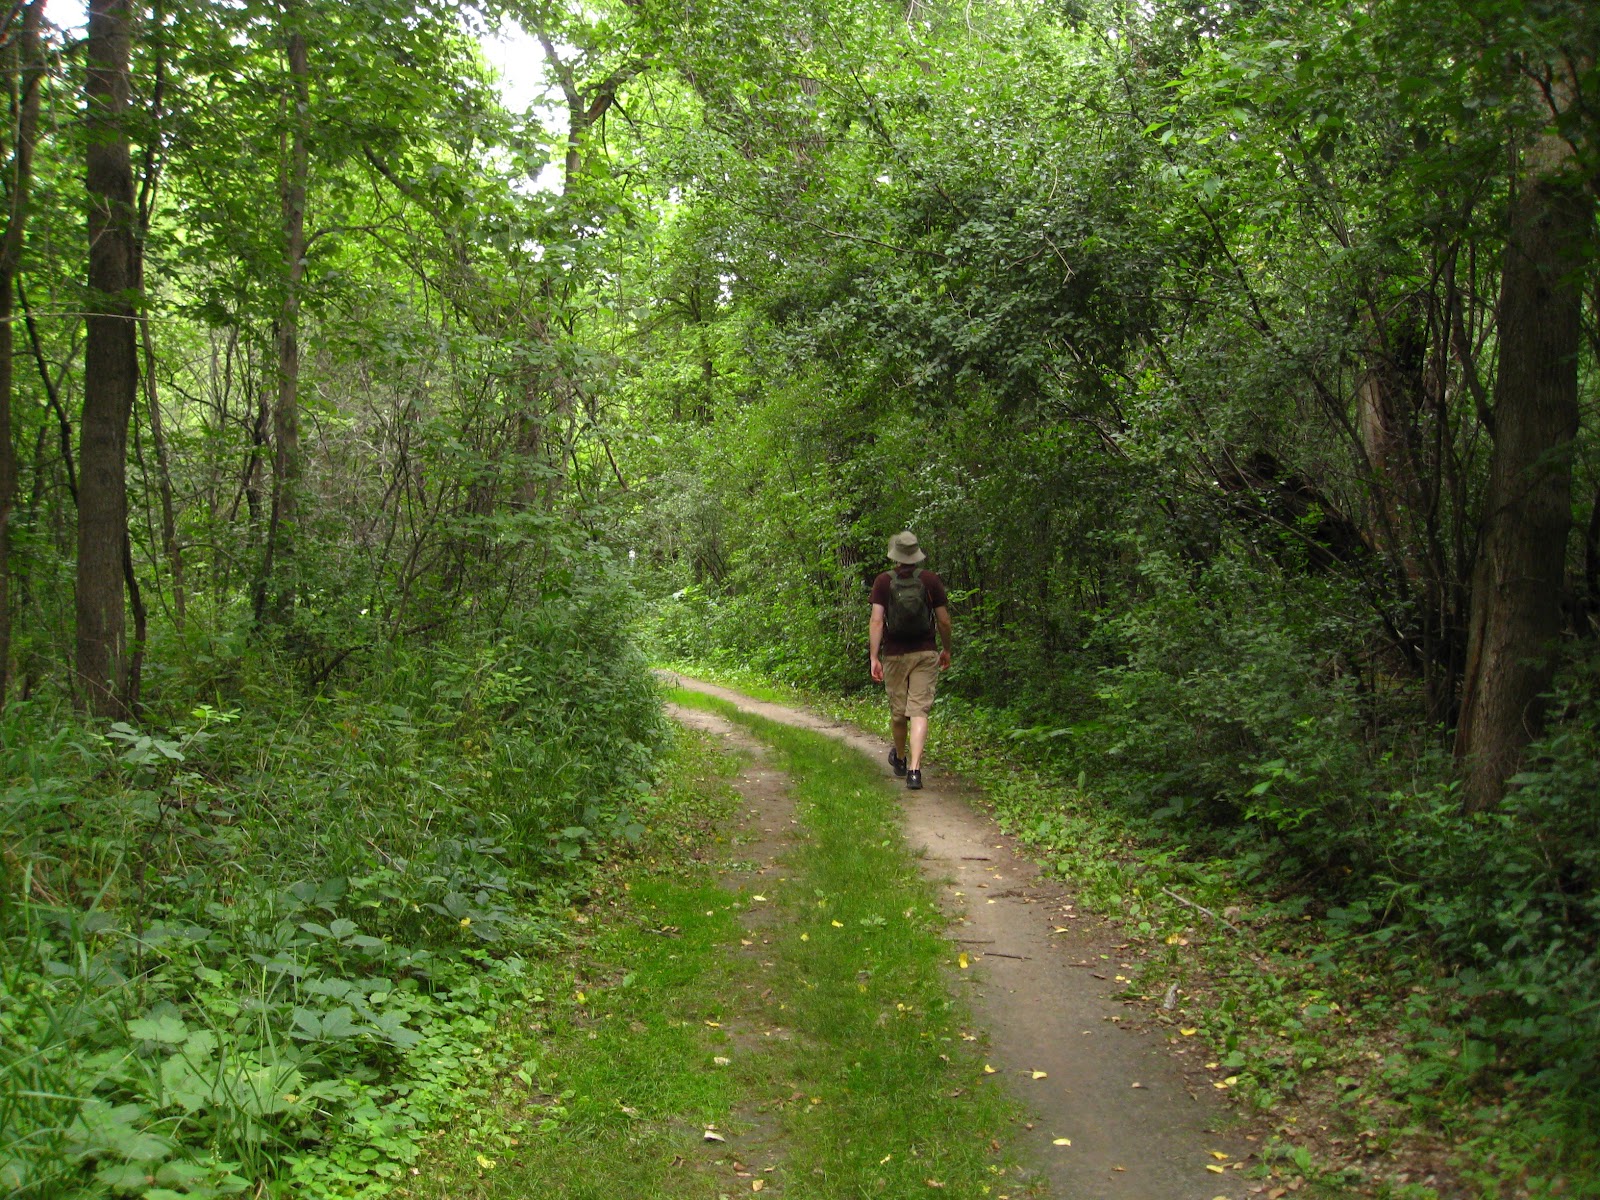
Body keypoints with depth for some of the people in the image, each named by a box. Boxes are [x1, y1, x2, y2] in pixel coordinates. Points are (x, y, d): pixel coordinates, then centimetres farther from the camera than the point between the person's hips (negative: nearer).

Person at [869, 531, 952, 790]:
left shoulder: (883, 582, -5)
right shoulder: (931, 580, -3)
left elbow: (877, 620, -12)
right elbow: (944, 621, 0)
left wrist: (874, 657, -11)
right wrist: (947, 650, 14)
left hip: (895, 654, 1)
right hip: (925, 653, -1)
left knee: (897, 711, 15)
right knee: (919, 711, -5)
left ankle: (900, 759, 37)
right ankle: (914, 769, -18)